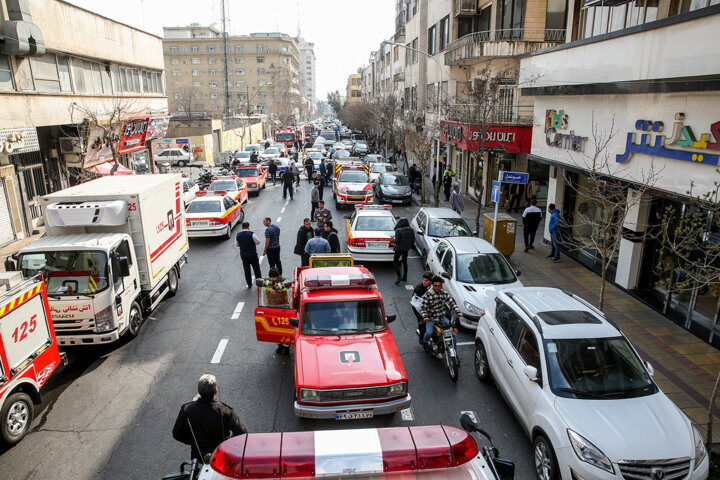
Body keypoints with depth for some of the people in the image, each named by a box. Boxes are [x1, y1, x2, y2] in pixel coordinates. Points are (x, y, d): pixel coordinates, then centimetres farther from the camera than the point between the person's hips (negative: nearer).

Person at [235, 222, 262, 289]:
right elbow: (258, 242, -9)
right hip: (252, 254, -4)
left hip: (243, 254, 4)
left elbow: (236, 245, 8)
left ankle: (249, 284, 17)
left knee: (246, 269, 13)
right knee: (256, 268, 10)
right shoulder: (251, 234, -17)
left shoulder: (237, 235, -2)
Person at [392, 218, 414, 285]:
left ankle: (399, 276, -8)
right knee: (404, 261, 19)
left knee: (395, 262, 5)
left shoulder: (398, 230, -18)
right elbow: (413, 240, 1)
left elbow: (397, 241, -20)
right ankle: (404, 277, 26)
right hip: (406, 248, 6)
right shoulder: (411, 229, -2)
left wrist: (393, 238, 0)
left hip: (399, 248, -6)